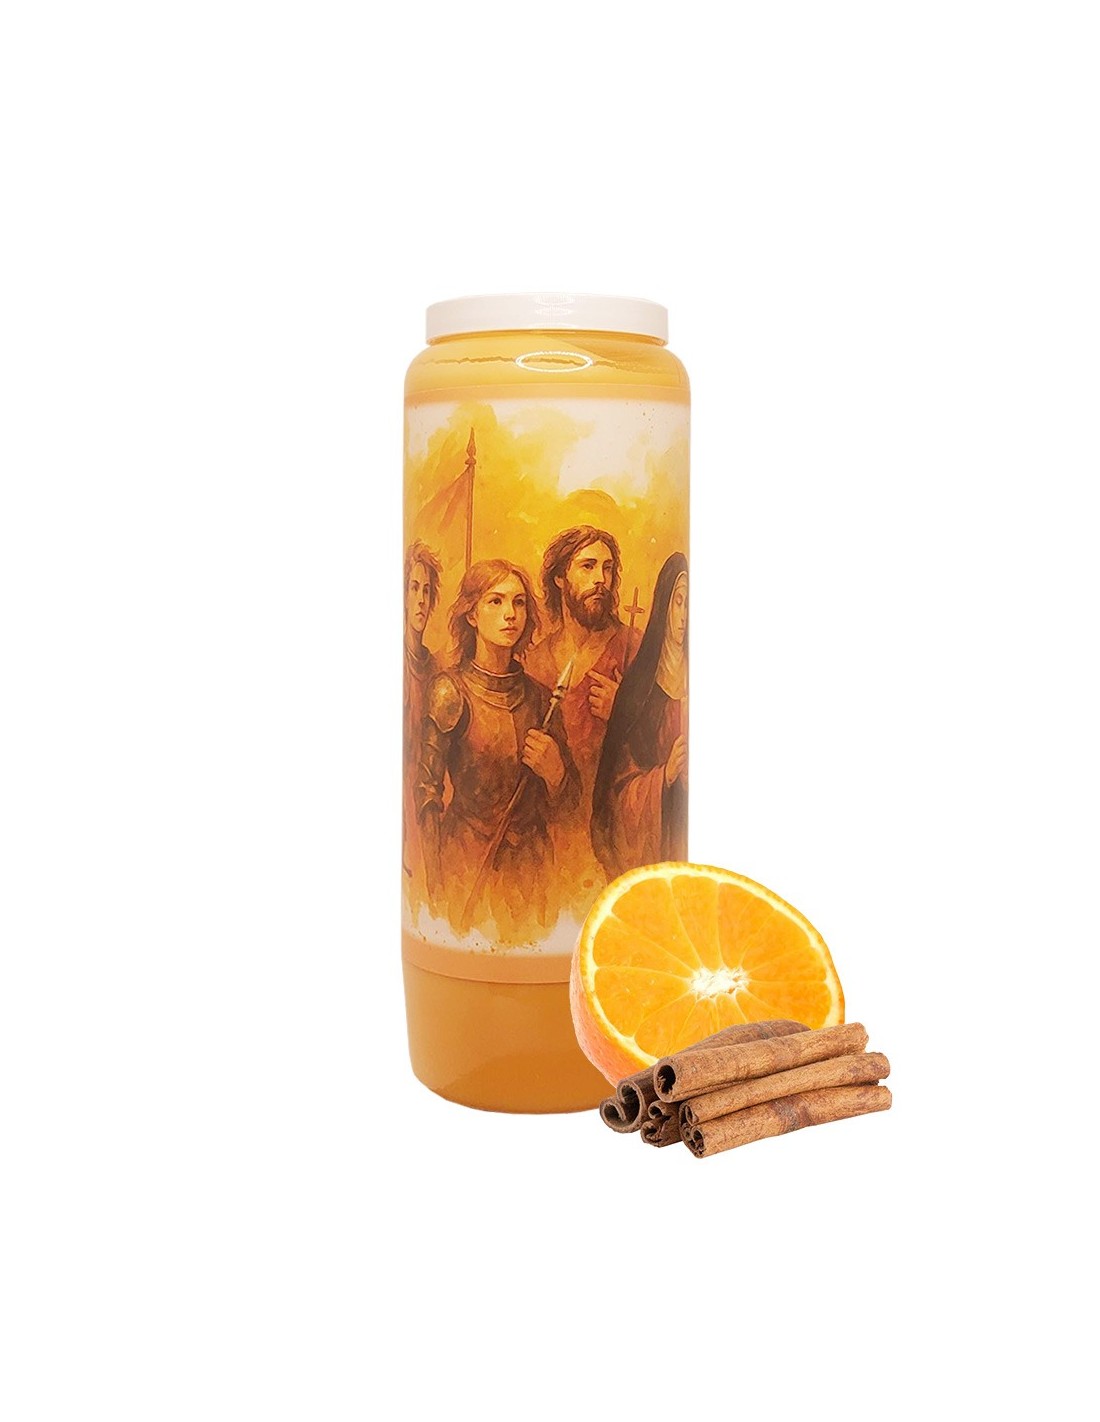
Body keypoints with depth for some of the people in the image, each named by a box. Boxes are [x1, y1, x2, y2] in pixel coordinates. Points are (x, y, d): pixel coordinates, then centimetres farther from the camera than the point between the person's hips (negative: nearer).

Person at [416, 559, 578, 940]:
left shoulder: (537, 695, 4)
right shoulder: (450, 690, -9)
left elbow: (565, 802, 10)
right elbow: (427, 792, -10)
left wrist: (554, 772, -12)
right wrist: (439, 888, -14)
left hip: (532, 865, 4)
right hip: (467, 863, -4)